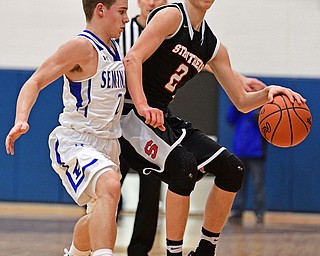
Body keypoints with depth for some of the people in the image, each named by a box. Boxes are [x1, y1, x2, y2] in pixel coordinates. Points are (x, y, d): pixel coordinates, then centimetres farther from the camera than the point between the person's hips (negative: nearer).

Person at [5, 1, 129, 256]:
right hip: (75, 142, -9)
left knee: (100, 217, 22)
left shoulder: (115, 49, 10)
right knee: (109, 186, -36)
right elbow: (35, 81, -19)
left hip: (107, 143, 9)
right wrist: (21, 120, -34)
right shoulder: (82, 46, -16)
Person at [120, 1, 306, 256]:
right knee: (184, 165, -29)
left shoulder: (213, 48, 12)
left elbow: (242, 102, 15)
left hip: (164, 117, 9)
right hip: (131, 110, -9)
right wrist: (143, 107, -36)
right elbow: (132, 59, -23)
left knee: (232, 168, 1)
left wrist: (267, 93, -6)